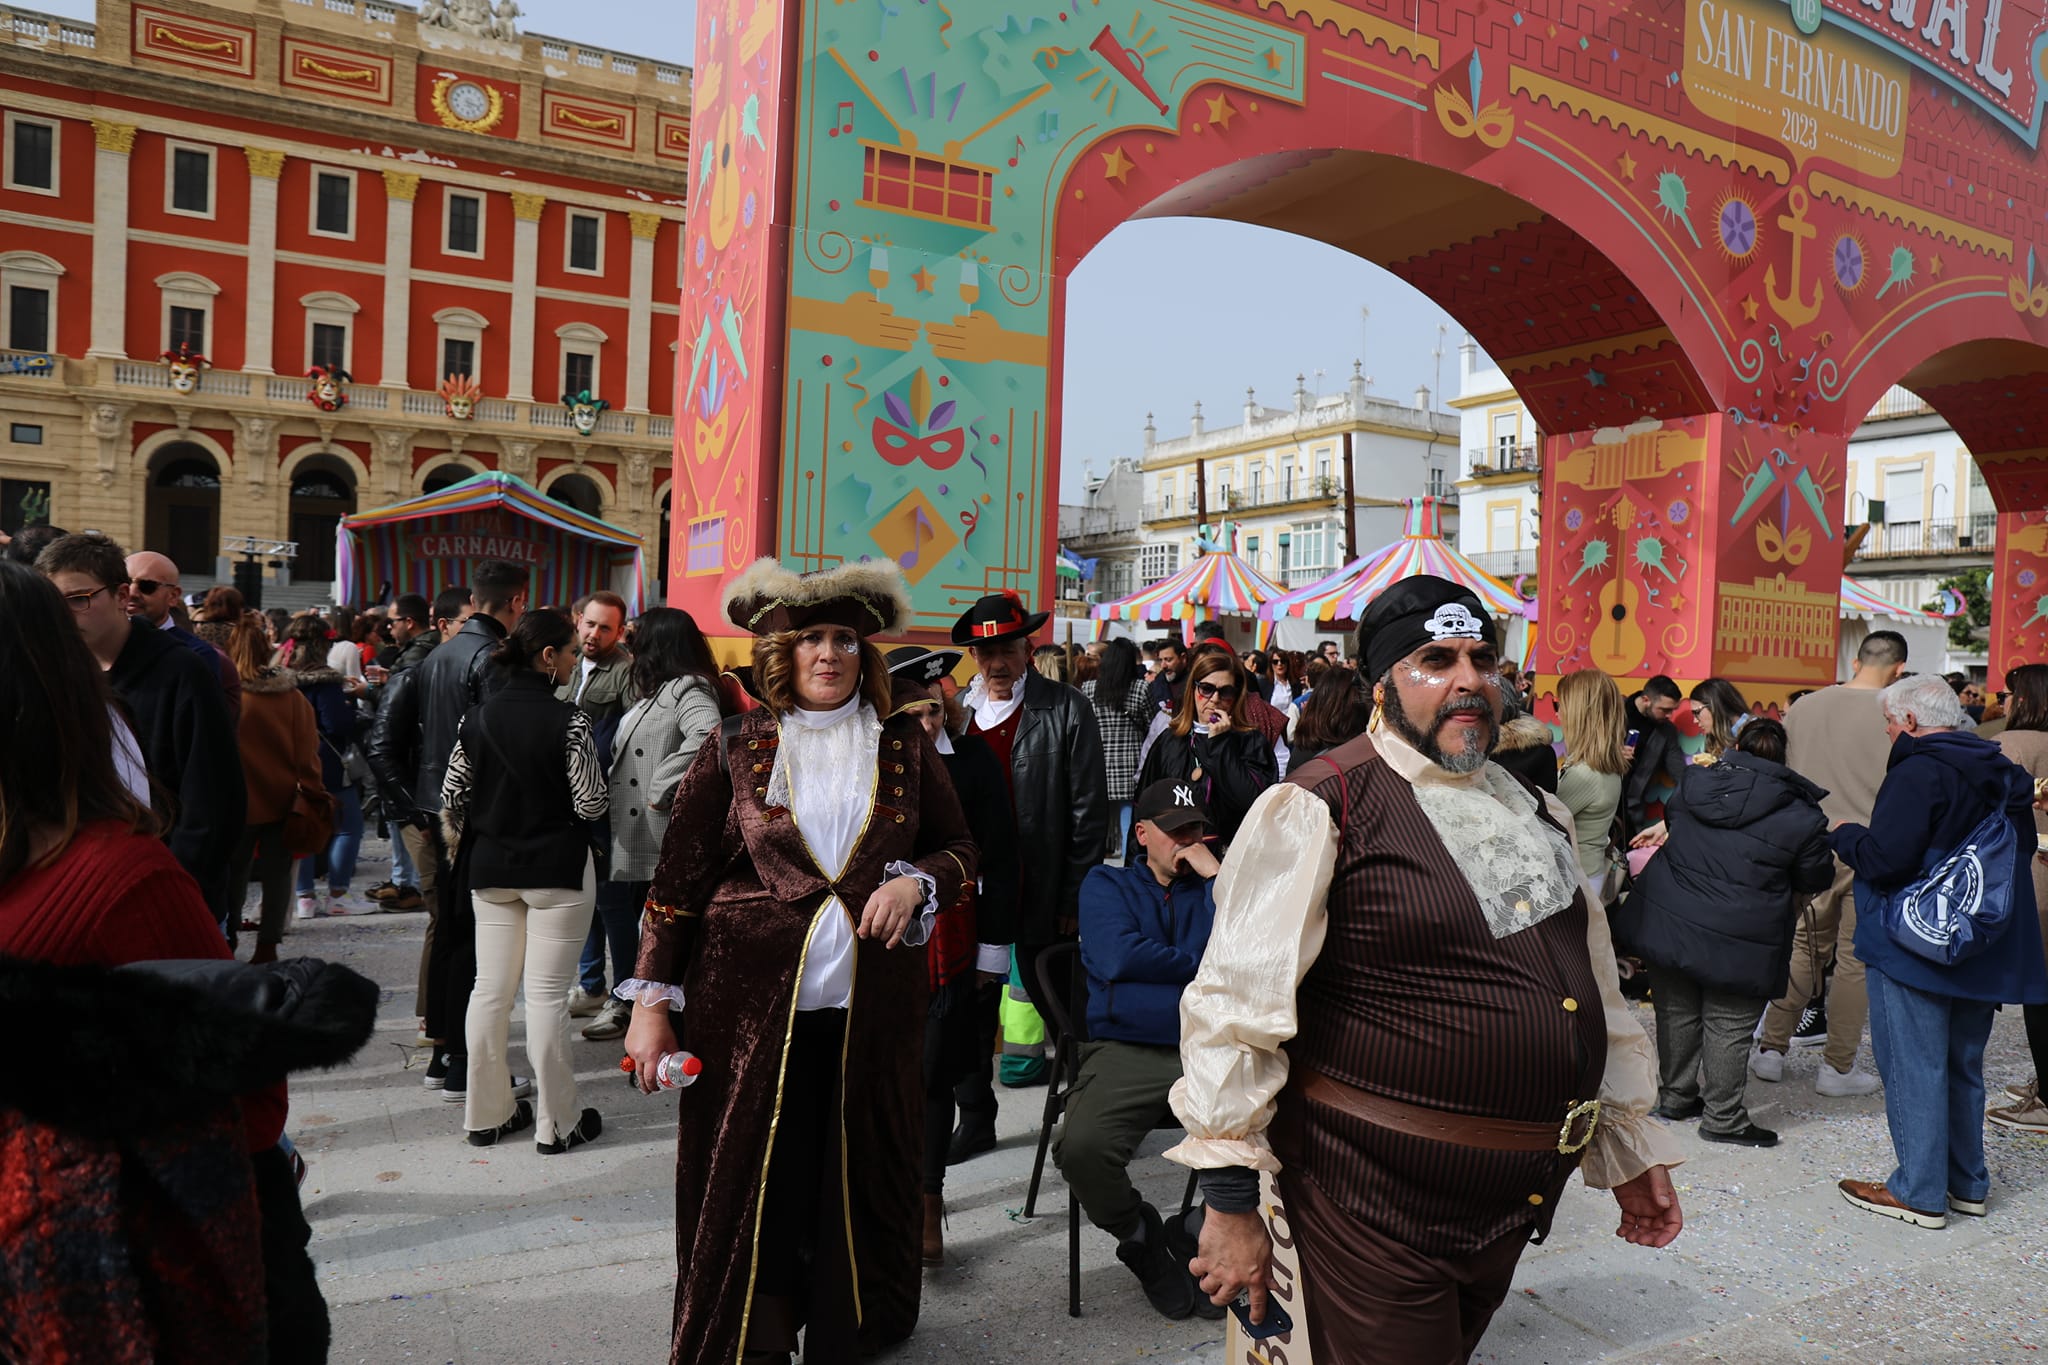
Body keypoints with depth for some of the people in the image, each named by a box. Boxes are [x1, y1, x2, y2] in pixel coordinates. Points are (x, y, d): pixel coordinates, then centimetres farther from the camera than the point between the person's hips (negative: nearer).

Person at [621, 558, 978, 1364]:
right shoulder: (735, 751, 0)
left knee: (859, 1177, 11)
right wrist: (653, 1002, -2)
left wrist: (917, 882, -7)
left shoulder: (904, 748, 5)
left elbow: (960, 846, 14)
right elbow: (677, 881, 2)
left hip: (871, 1005, 2)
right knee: (752, 1186, 4)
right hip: (752, 1003, -1)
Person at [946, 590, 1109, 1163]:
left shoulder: (1067, 711, -6)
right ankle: (976, 1117, 27)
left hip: (1041, 894, -3)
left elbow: (1089, 810, -6)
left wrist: (1074, 897, -8)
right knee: (970, 1005, 11)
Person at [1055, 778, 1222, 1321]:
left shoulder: (1216, 887, 20)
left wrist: (1217, 877, 0)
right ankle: (1138, 1233, 5)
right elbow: (1118, 958, -4)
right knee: (1082, 1148, -31)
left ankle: (1193, 1237, 3)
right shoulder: (1106, 884, 16)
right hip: (1125, 1051, -2)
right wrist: (1200, 965, 5)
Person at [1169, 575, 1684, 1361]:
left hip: (1518, 1200, 7)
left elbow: (1597, 992, 20)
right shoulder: (1321, 808, -14)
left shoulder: (1534, 814, 10)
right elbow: (1237, 1006, -16)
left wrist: (1632, 1149, 21)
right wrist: (1230, 1205, -15)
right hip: (1378, 1205, -7)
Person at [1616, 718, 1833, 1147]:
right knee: (1728, 1027, 7)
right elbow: (1815, 879, 4)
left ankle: (1675, 1096, 31)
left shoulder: (1693, 784, 2)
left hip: (1668, 922, 4)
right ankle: (1722, 1117, 17)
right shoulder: (1801, 817, -8)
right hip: (1737, 944, -4)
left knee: (1677, 1013, 17)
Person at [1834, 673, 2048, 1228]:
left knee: (1913, 1067, 0)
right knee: (1962, 1065, 18)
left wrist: (1845, 835, -6)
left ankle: (1919, 1193, 6)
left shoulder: (1918, 772, -19)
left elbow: (1885, 860, -26)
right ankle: (1967, 1183, 28)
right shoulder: (2002, 772, 10)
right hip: (1982, 949, 9)